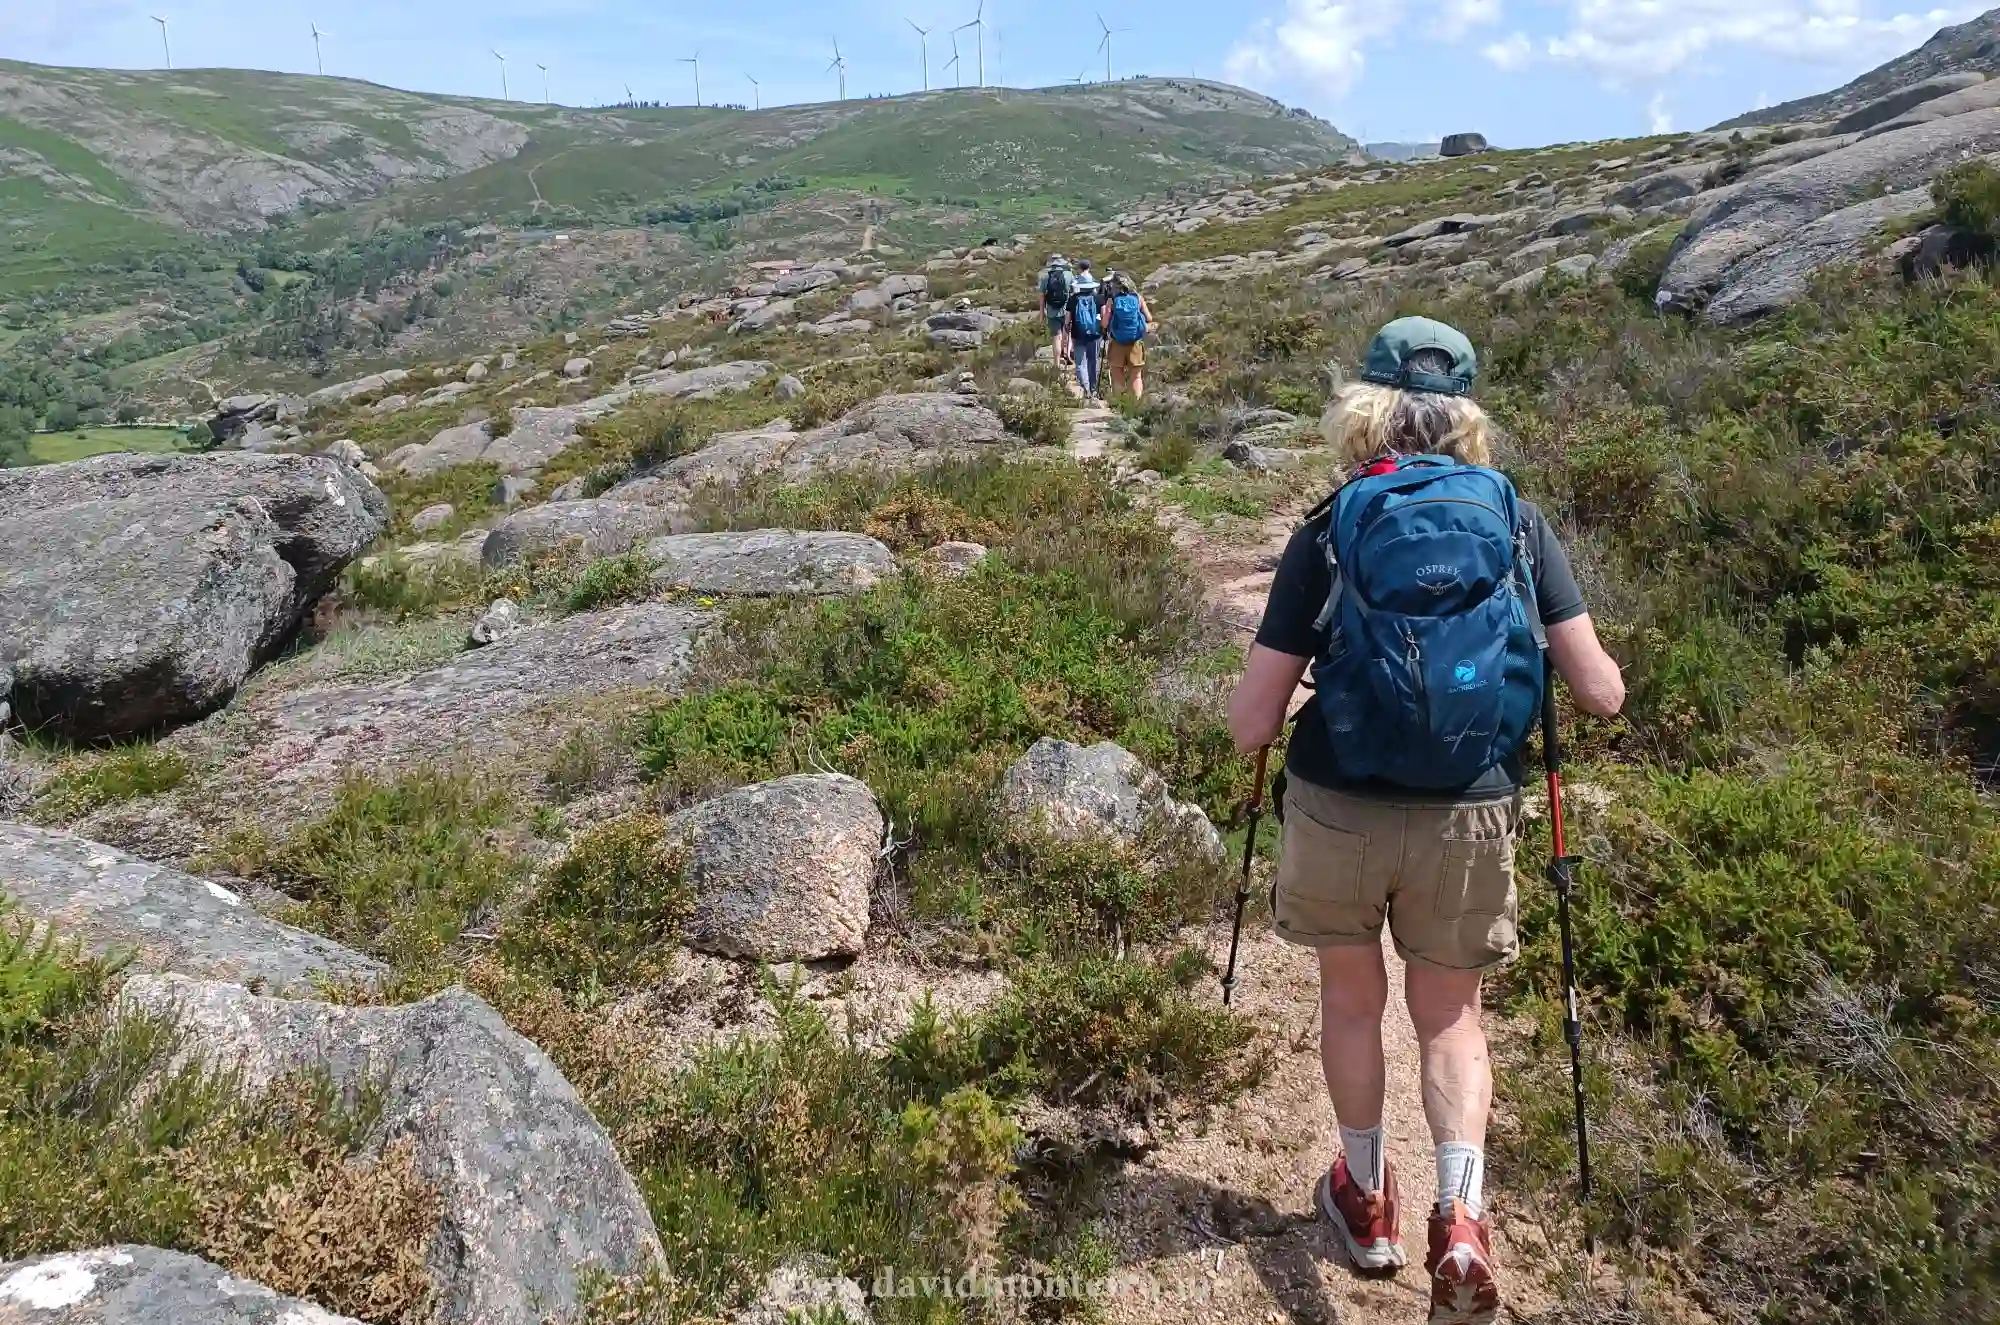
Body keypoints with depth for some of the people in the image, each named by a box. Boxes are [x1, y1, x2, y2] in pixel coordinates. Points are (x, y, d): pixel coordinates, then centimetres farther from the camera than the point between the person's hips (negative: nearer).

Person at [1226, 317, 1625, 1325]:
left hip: (1336, 810, -1)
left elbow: (1249, 726, -8)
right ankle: (1460, 1222, 6)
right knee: (1450, 1013, 22)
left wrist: (1254, 688, 14)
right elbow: (1601, 693, -2)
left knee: (1351, 998, 23)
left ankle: (1367, 1201, 39)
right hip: (1469, 817, 1)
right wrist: (1564, 660, 20)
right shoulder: (1517, 518, -1)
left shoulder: (1329, 530, -6)